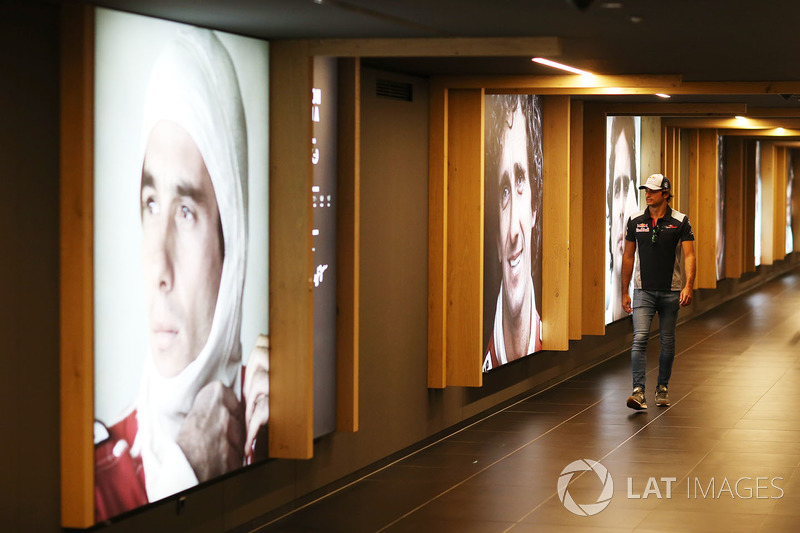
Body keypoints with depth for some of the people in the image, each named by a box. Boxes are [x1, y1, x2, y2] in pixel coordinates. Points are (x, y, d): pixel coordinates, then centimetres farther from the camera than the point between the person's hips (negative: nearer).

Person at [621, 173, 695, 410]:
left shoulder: (680, 221, -3)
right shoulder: (635, 221, 3)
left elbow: (689, 255, -9)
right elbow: (628, 256, 10)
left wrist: (688, 286, -23)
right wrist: (624, 292, 9)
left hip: (670, 292, 0)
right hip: (643, 291, 0)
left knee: (667, 342, 9)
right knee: (639, 339, -14)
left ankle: (662, 388, 26)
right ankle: (638, 392, -20)